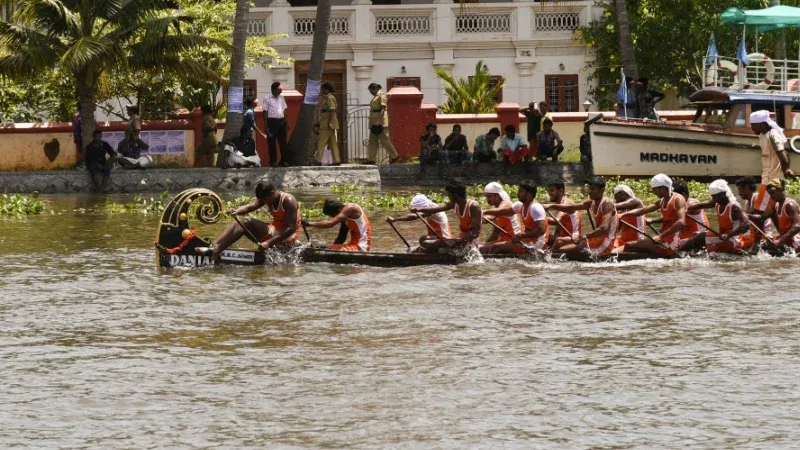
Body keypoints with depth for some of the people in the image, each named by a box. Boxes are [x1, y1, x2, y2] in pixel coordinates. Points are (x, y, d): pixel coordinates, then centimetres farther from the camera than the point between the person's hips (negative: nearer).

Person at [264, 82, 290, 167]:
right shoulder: (267, 99, -4)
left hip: (281, 121, 5)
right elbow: (265, 112, -5)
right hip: (272, 121, -5)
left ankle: (284, 160, 13)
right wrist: (266, 126, -9)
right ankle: (273, 161, 8)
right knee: (272, 142, 1)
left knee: (283, 142, 6)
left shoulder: (281, 98, 11)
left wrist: (286, 123, 11)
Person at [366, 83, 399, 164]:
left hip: (380, 120, -10)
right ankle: (372, 159, 3)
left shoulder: (381, 96, -8)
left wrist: (378, 121, -25)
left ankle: (394, 156, 1)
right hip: (374, 121, 10)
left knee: (384, 139, -7)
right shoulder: (375, 97, 20)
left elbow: (383, 109, -17)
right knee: (372, 141, 4)